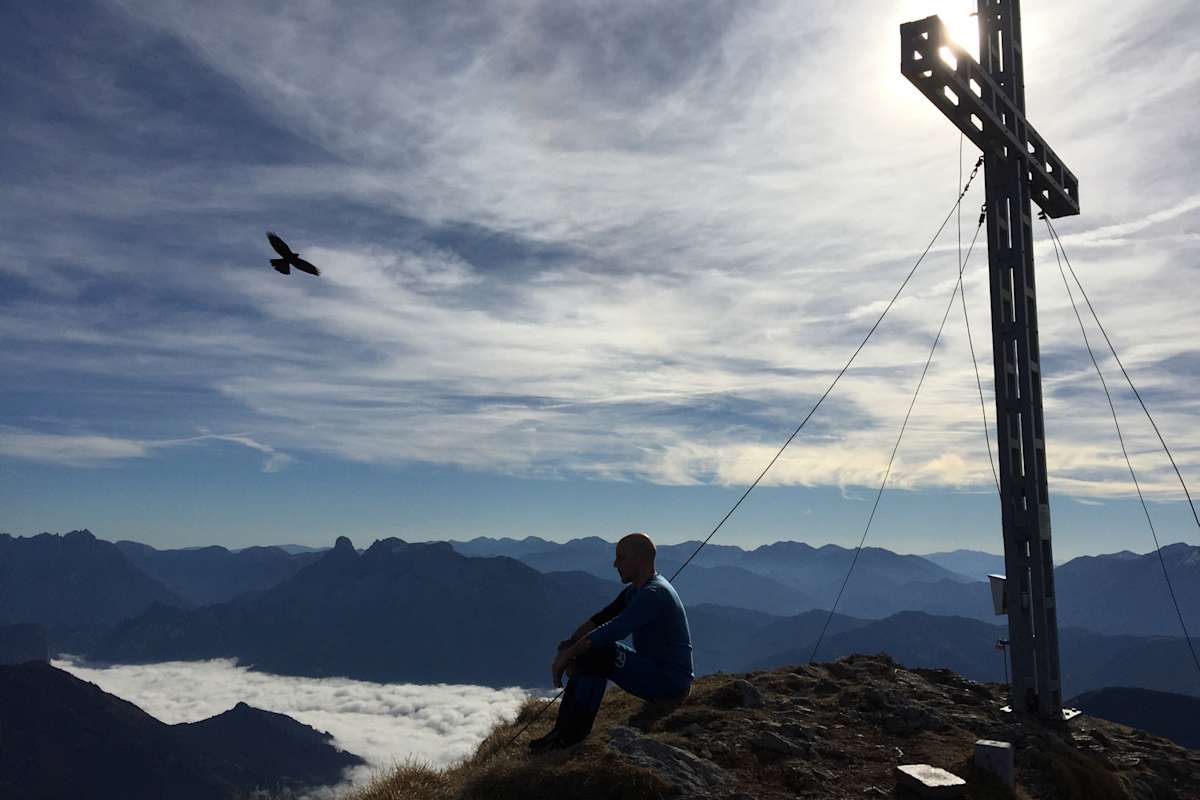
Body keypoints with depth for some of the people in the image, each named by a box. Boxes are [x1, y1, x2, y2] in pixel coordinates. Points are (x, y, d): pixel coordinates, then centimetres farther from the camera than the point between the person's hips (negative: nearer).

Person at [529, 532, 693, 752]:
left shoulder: (654, 594, -21)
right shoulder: (634, 592, 12)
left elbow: (612, 631, -29)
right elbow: (600, 619, 8)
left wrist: (567, 653, -23)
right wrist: (568, 647, -6)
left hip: (672, 683, -10)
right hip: (654, 671, 10)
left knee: (598, 654, -22)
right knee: (587, 652, 5)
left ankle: (572, 733, -12)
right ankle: (564, 728, 1)